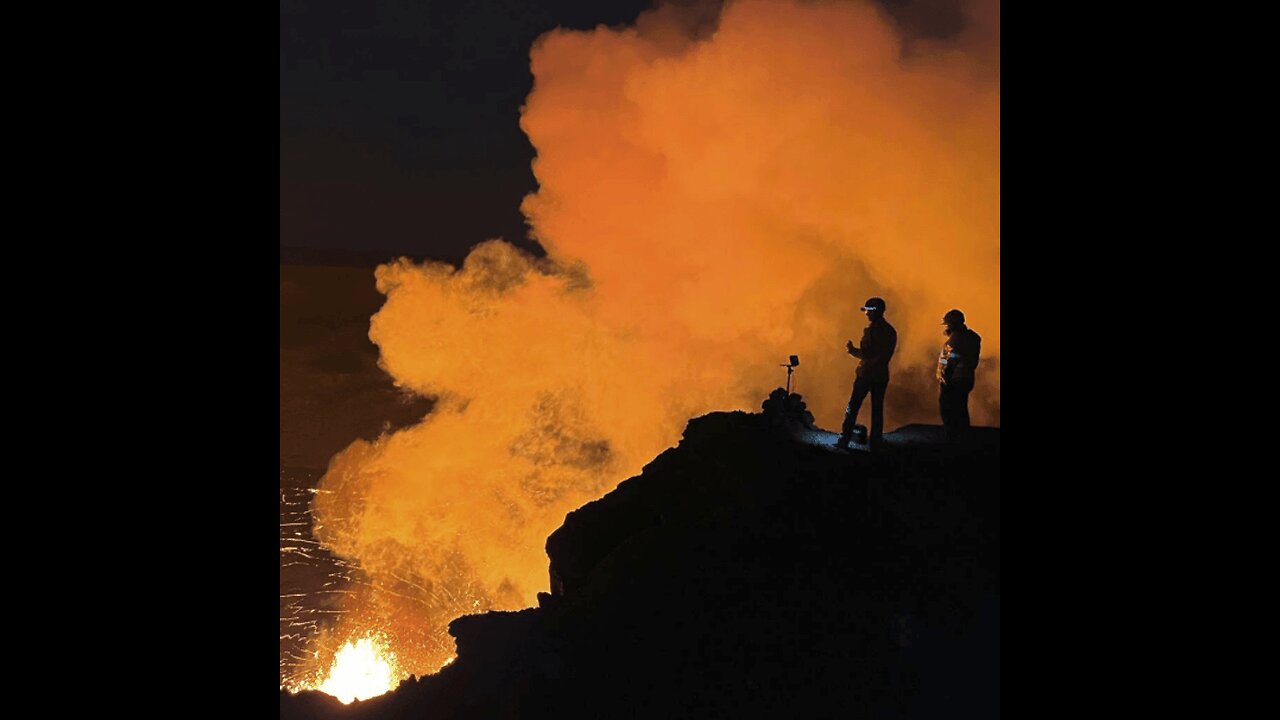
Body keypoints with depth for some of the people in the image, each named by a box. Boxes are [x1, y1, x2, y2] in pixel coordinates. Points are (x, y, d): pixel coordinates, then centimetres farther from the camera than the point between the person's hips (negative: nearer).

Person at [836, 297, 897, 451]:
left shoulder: (870, 329, -14)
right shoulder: (891, 331, 8)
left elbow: (866, 354, -19)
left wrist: (852, 350, -4)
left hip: (866, 374, -6)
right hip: (882, 375, 6)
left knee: (852, 407, 1)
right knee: (877, 410, 9)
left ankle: (844, 440, 0)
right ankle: (875, 443, 9)